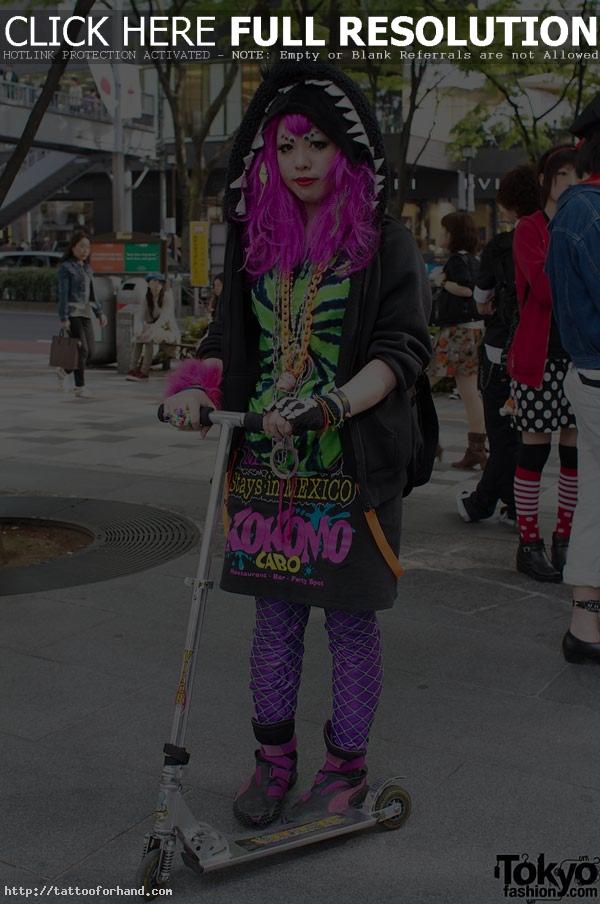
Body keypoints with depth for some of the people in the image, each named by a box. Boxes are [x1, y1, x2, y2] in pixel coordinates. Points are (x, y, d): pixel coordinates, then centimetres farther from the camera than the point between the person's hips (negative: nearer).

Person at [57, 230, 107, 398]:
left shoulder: (87, 269, 18)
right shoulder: (66, 268, -4)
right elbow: (63, 294, -9)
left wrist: (99, 313, 14)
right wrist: (63, 318, -15)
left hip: (85, 313, 7)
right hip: (72, 312, -7)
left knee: (90, 351, 3)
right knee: (82, 349, -12)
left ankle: (63, 371, 25)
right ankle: (80, 387, -4)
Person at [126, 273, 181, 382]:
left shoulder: (167, 295, -11)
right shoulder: (147, 298, 6)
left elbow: (165, 317, -23)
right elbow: (138, 316, -6)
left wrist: (150, 330, -35)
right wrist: (138, 330, -28)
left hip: (169, 331, -6)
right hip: (154, 332, 6)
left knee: (150, 336, -31)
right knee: (137, 336, -20)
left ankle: (144, 372, -31)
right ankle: (133, 369, -23)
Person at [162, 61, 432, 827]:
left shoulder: (386, 245, -3)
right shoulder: (256, 245, 10)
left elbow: (404, 347, -10)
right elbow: (228, 339, 15)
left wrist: (331, 405, -24)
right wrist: (192, 388, -6)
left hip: (351, 467, -4)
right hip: (266, 464, 4)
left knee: (350, 619, 6)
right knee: (276, 614, 12)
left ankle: (346, 768, 23)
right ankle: (273, 758, 28)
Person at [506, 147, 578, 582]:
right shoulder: (530, 228, -1)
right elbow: (544, 288, -15)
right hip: (540, 355, -5)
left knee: (576, 448, 6)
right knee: (535, 447, -1)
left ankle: (564, 540, 17)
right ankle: (529, 542, 8)